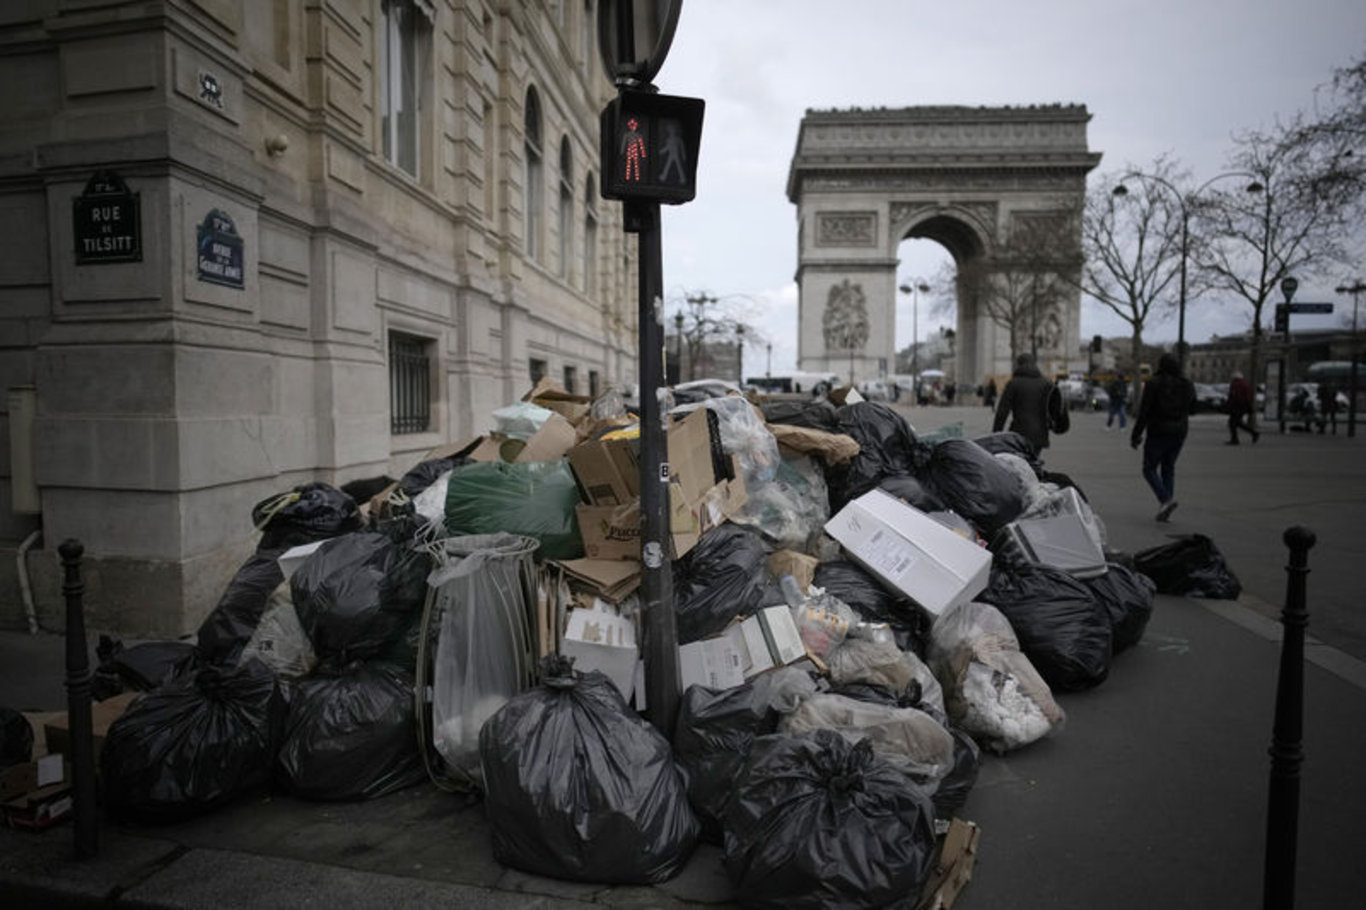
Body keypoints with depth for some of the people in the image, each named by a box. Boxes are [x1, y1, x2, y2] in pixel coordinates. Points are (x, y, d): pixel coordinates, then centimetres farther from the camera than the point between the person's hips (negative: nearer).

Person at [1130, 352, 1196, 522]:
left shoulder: (1153, 384, -12)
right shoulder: (1187, 385, 4)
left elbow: (1144, 411, -14)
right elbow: (1192, 409, 15)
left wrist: (1136, 435, -8)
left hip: (1158, 433, -5)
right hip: (1179, 433, 5)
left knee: (1149, 469, 7)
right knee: (1168, 469, 15)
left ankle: (1166, 499, -15)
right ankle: (1165, 511, 12)